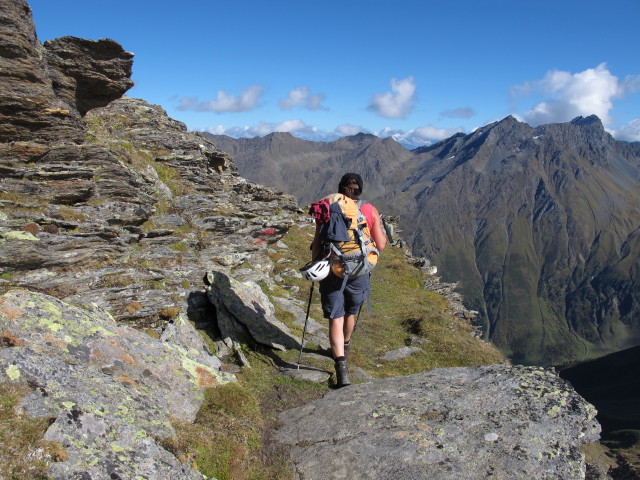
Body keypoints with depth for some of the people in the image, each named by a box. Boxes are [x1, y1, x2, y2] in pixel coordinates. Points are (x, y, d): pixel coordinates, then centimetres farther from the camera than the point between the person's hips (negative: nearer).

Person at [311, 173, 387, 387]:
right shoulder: (370, 211, -1)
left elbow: (317, 244, -4)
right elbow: (380, 245, -1)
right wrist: (382, 232, 19)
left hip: (332, 271, -2)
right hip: (359, 272, 2)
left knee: (336, 319, 2)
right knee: (350, 313, 25)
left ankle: (341, 366, -11)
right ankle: (344, 347, 48)